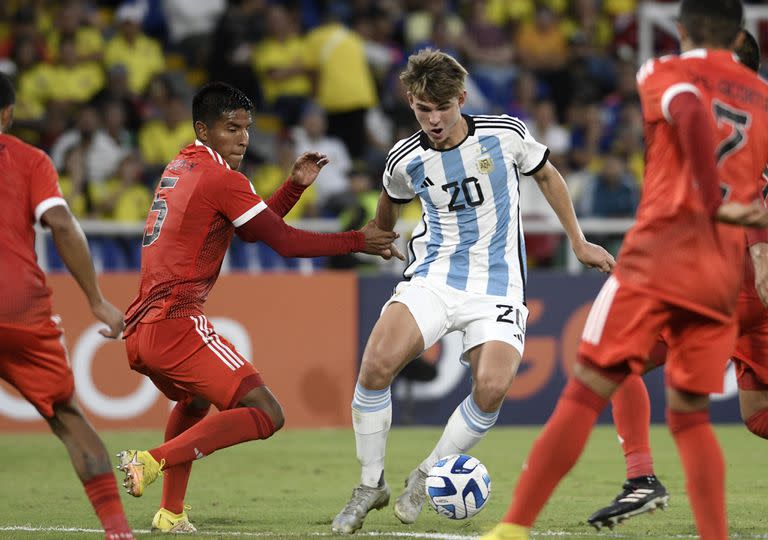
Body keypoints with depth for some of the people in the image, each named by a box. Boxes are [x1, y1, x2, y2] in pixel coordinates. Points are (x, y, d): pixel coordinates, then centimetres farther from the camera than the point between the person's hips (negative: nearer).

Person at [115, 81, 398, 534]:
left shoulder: (180, 168, 20)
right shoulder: (221, 177, -8)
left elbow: (257, 225, 27)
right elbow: (285, 242, -6)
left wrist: (296, 185, 14)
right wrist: (359, 241, 1)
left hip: (139, 329, 10)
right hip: (177, 323, -10)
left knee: (195, 402, 37)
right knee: (266, 415, -13)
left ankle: (171, 513, 29)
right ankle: (153, 461, -21)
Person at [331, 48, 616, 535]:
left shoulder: (506, 135, -6)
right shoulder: (406, 159, -2)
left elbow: (547, 177, 13)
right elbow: (390, 204, 22)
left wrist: (579, 243, 17)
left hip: (497, 285, -1)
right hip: (434, 277, 1)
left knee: (491, 388, -25)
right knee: (376, 364, -23)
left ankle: (426, 478, 0)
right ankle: (371, 485, -4)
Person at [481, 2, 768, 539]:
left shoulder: (663, 73, 5)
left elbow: (693, 111, -16)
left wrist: (716, 202, -14)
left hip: (658, 257, -4)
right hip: (723, 274, 4)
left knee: (585, 393, -4)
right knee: (689, 414, 12)